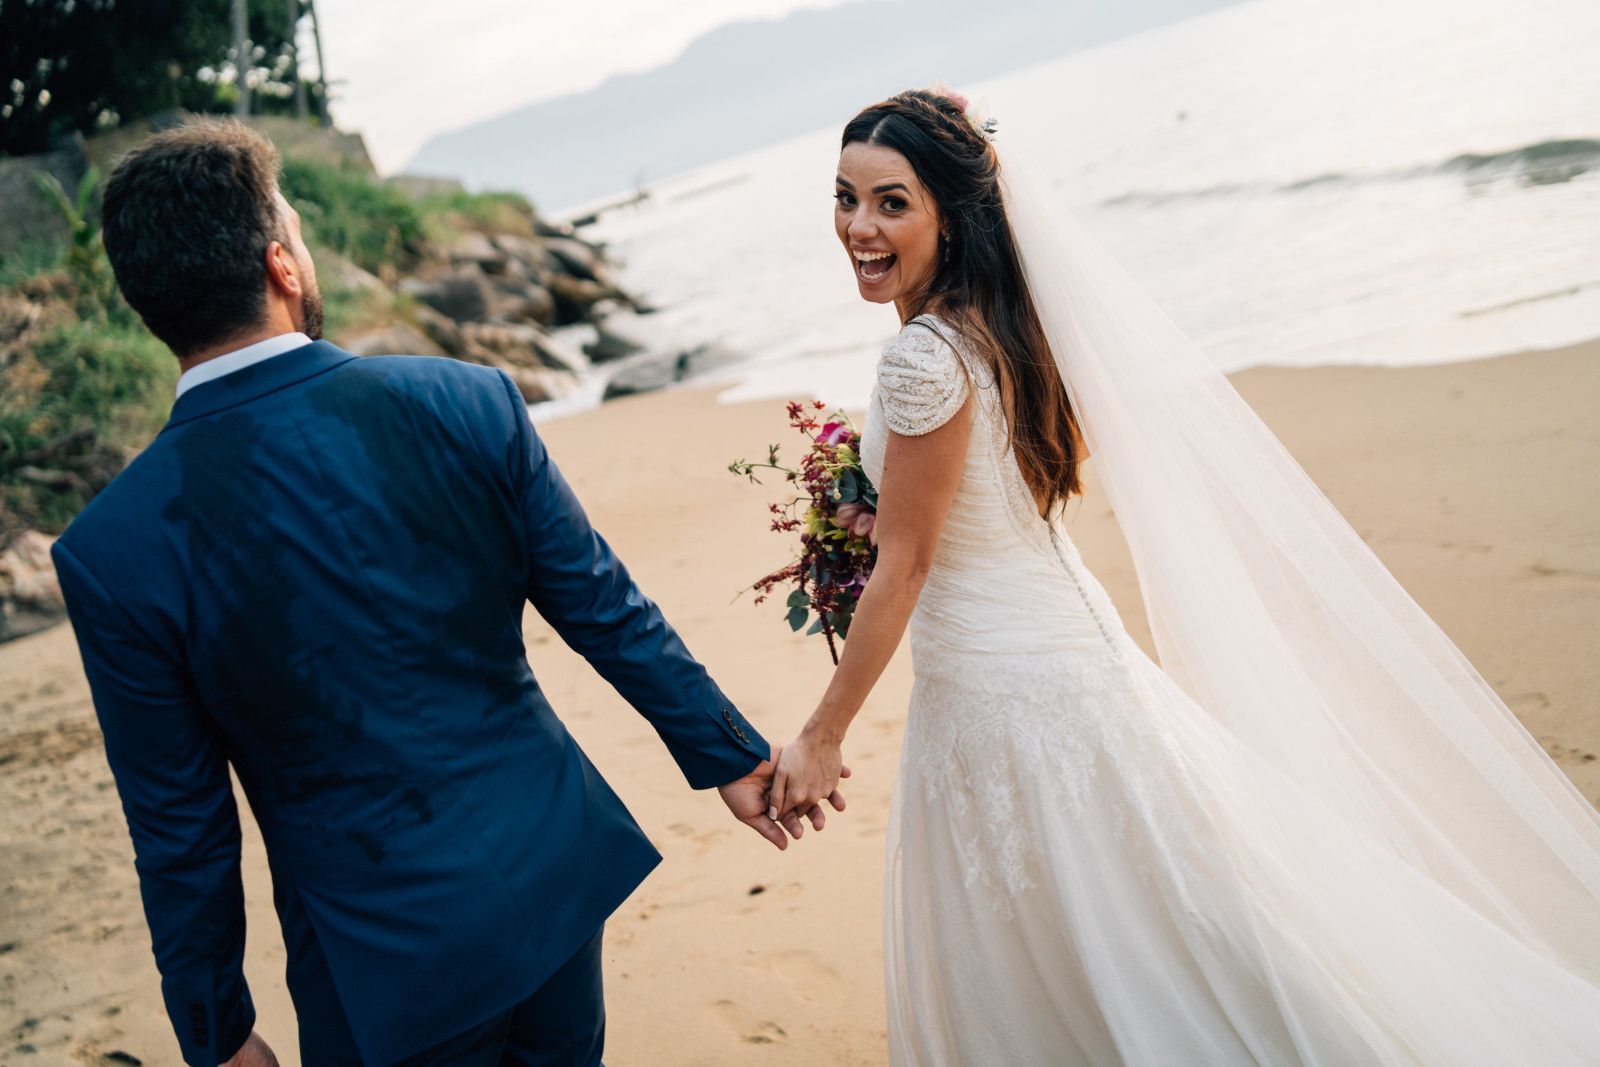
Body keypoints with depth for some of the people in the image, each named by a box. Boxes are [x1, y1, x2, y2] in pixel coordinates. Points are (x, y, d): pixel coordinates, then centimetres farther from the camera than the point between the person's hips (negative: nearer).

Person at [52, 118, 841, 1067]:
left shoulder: (112, 552, -16)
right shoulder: (469, 403, -13)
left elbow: (182, 827, -8)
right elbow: (609, 609, -4)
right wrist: (729, 752, 11)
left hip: (384, 961, -2)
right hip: (557, 872, 3)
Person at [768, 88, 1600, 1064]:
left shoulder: (925, 356, -23)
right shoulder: (994, 322, 4)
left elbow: (902, 567, -20)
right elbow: (1075, 447, 19)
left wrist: (823, 738, -11)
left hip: (1008, 684, -9)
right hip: (1060, 645, 9)